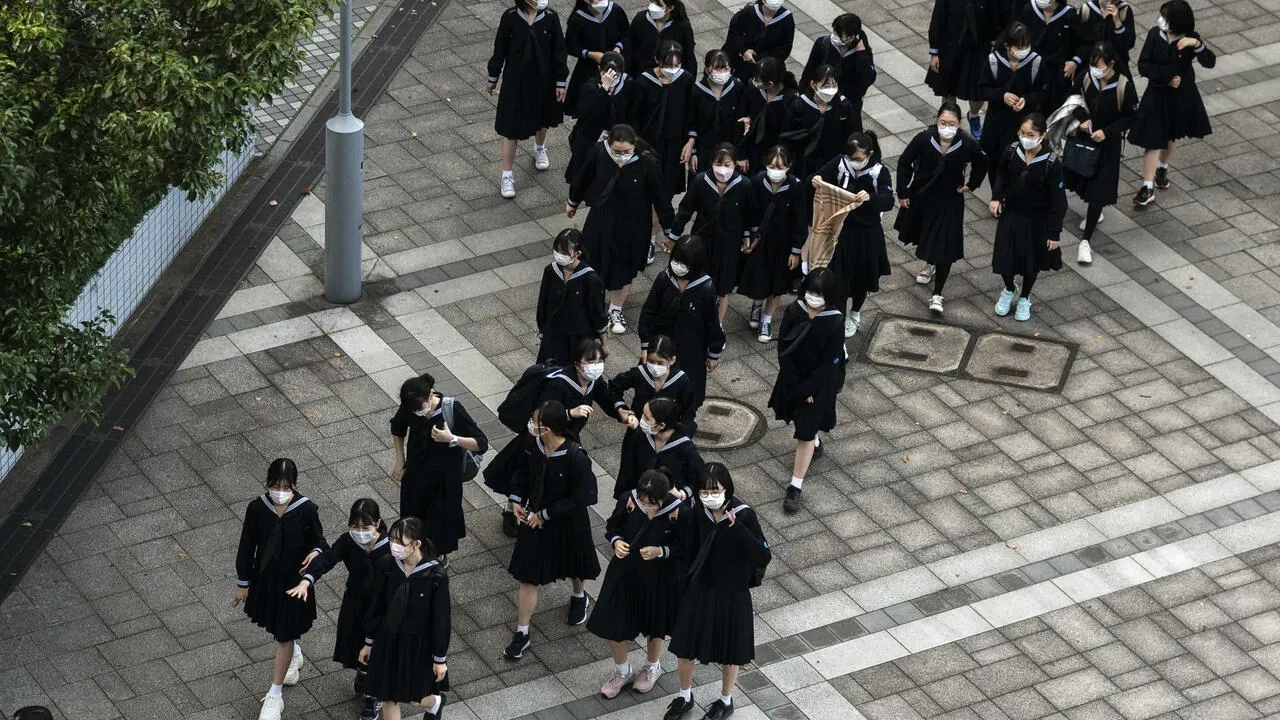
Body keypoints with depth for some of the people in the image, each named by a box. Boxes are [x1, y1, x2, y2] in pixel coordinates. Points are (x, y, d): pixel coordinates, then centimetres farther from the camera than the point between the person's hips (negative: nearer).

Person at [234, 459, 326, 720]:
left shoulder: (306, 510, -21)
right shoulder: (257, 508, -16)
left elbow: (319, 547, -9)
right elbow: (247, 546, -4)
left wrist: (308, 578, -25)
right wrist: (242, 584, 3)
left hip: (293, 582, -3)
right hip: (265, 578, 3)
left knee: (284, 636, 6)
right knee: (277, 628, 26)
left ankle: (275, 696, 19)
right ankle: (295, 655, 59)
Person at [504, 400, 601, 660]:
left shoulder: (575, 458, -32)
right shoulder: (534, 447, -16)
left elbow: (580, 499, -25)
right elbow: (523, 472, 6)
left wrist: (545, 514, -21)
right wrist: (516, 500, -7)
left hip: (567, 525, -3)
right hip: (535, 521, 3)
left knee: (573, 568, 25)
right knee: (528, 577, 5)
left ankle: (579, 597, 58)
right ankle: (521, 633, 15)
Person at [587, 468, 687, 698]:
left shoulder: (679, 513, -27)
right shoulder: (628, 501, -19)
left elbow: (685, 547, -14)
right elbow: (612, 526, -1)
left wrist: (660, 551, -29)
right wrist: (616, 541, -21)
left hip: (659, 578, -2)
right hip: (625, 573, 2)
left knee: (655, 626, 22)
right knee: (613, 623, 11)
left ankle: (652, 667, 52)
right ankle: (621, 671, 40)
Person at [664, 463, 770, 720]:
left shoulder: (744, 515, -24)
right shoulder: (699, 512, -12)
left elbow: (763, 557, -31)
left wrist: (737, 527, -41)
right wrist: (686, 581, 7)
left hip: (732, 595, -4)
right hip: (699, 591, 4)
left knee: (730, 651, 17)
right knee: (685, 646, 16)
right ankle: (684, 697, 42)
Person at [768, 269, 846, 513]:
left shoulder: (835, 322, -22)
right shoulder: (794, 311, -14)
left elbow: (830, 362, -17)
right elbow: (783, 349, -8)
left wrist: (805, 389, -16)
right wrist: (794, 384, -12)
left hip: (819, 383, -4)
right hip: (793, 378, 4)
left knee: (806, 433, -1)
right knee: (799, 418, 27)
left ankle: (795, 487, 4)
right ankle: (814, 444, 59)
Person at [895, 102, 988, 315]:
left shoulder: (967, 145, -21)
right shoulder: (924, 139, -23)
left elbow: (981, 165, 3)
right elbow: (904, 162, -8)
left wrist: (971, 184, -2)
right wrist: (903, 193, -5)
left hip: (949, 203, -2)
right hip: (921, 198, 2)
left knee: (944, 248, -4)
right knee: (922, 236, 26)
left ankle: (937, 295, 6)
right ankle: (930, 265, 58)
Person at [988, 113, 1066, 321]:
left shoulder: (1050, 164, -26)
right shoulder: (1012, 153, -16)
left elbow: (1058, 201, -17)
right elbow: (1001, 174, 8)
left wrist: (1054, 233, -14)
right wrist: (996, 197, -7)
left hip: (1036, 221, -2)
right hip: (1010, 217, 2)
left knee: (1031, 263, 18)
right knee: (1004, 259, 10)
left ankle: (1024, 298, 46)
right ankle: (1009, 290, 44)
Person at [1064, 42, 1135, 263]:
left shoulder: (1124, 87, -22)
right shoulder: (1086, 78, -12)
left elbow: (1130, 117, -11)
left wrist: (1107, 131, -21)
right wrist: (1083, 119, -13)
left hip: (1108, 143, -5)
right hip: (1084, 137, 5)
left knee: (1098, 190, -4)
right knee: (1082, 179, 22)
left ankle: (1085, 241, 2)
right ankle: (1095, 213, 55)